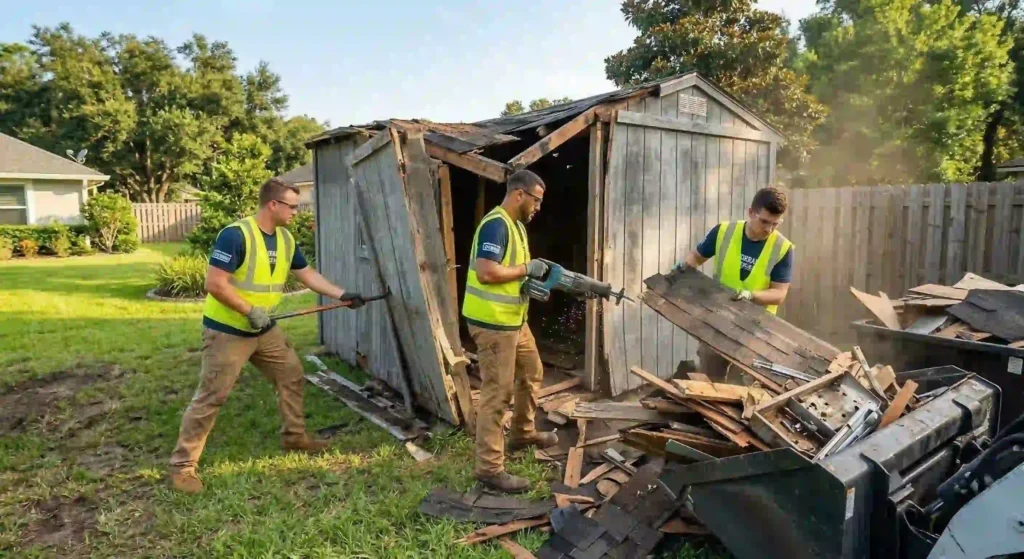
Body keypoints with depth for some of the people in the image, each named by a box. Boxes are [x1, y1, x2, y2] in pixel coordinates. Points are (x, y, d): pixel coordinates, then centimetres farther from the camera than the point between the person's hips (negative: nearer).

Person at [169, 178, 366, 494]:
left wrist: (342, 295, 4)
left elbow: (307, 275, 10)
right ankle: (182, 465, 8)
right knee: (211, 396, -4)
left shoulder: (286, 239, 2)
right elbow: (215, 284, -25)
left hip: (264, 329, 8)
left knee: (292, 374, 14)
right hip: (226, 331, -8)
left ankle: (294, 437, 31)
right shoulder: (235, 235, -23)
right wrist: (251, 310, -23)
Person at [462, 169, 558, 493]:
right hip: (492, 322, -11)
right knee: (497, 394, -5)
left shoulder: (517, 225, 13)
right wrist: (527, 268, -18)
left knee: (532, 374, 24)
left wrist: (533, 282, 0)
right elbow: (486, 272, -28)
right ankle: (489, 468, 5)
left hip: (514, 319, 11)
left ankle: (523, 433, 44)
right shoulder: (495, 225, -19)